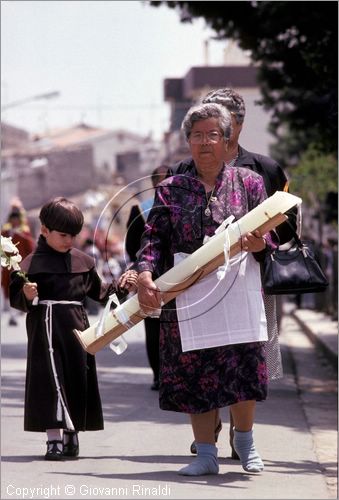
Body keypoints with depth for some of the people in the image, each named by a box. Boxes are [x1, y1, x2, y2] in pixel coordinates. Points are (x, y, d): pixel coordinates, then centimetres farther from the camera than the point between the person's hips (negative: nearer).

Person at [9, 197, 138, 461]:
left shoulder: (82, 261, 11)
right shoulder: (32, 263, -4)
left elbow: (97, 290, 22)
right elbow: (16, 299, -4)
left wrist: (120, 286, 9)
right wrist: (27, 296, -24)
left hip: (76, 327, 5)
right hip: (46, 328, -5)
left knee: (78, 379, 7)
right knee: (51, 380, -6)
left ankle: (72, 435, 19)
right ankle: (55, 439, -1)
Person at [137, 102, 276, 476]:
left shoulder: (248, 183, 8)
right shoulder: (171, 189, 9)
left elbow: (267, 238, 7)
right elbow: (154, 237, 1)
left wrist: (259, 244, -17)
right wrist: (144, 274, -16)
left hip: (239, 292, 0)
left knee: (244, 367, -4)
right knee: (194, 372, 0)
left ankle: (244, 439, 21)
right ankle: (205, 454, 10)